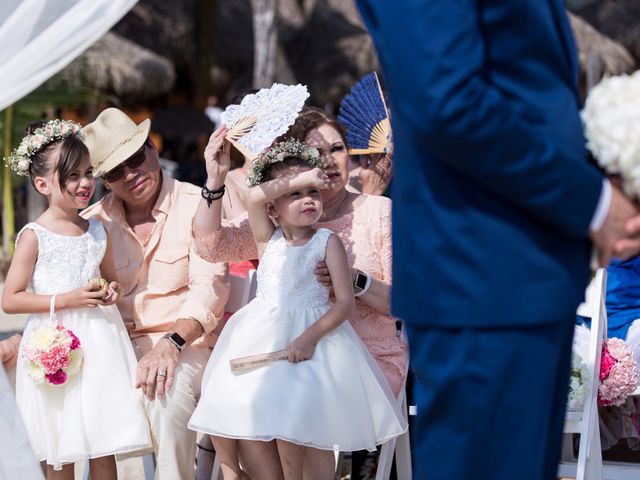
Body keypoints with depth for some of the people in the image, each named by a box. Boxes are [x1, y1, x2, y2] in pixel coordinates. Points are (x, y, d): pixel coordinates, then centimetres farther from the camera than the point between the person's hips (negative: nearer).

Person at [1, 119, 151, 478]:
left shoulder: (97, 230, 7)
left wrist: (111, 291, 1)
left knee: (106, 447, 6)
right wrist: (67, 300, -16)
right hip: (57, 348, -4)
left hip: (101, 343, 4)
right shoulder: (34, 236, -9)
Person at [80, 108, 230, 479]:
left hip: (188, 342, -4)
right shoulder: (95, 222, 9)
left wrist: (172, 343, -29)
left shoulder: (196, 205, -4)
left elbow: (209, 286, -13)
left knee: (168, 393, -36)